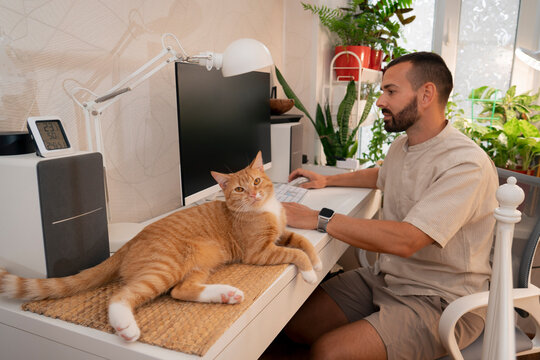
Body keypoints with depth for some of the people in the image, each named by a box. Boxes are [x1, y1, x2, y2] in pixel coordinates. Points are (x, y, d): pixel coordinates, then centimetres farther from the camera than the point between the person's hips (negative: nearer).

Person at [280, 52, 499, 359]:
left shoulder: (466, 163, -23)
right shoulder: (402, 145, 7)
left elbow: (405, 240, -32)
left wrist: (319, 219, -28)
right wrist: (327, 180, 22)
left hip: (442, 302, -7)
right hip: (386, 279, 8)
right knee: (295, 322, -5)